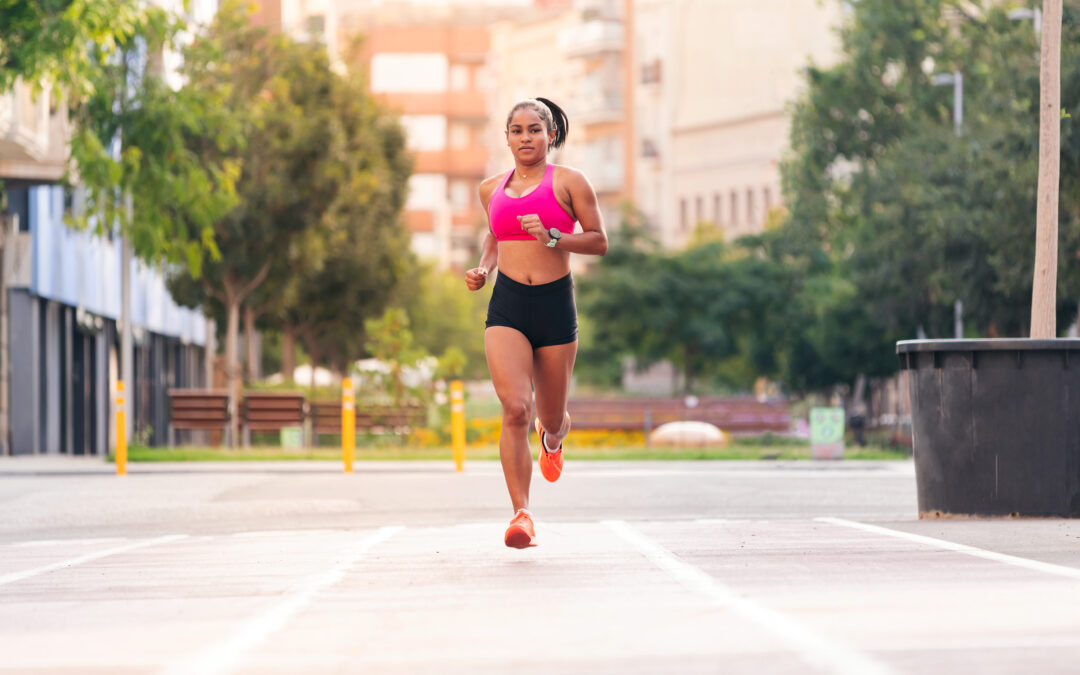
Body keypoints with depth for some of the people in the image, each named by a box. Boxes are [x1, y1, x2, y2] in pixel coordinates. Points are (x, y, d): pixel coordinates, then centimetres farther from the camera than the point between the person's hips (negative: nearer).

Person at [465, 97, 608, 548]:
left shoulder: (568, 182, 1)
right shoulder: (492, 189, 12)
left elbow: (599, 241, 0)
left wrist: (552, 237, -15)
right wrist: (484, 268, 11)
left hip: (555, 304, -1)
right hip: (507, 307, 1)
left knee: (550, 417, 11)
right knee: (515, 409, -18)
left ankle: (553, 436, 52)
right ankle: (521, 515, -17)